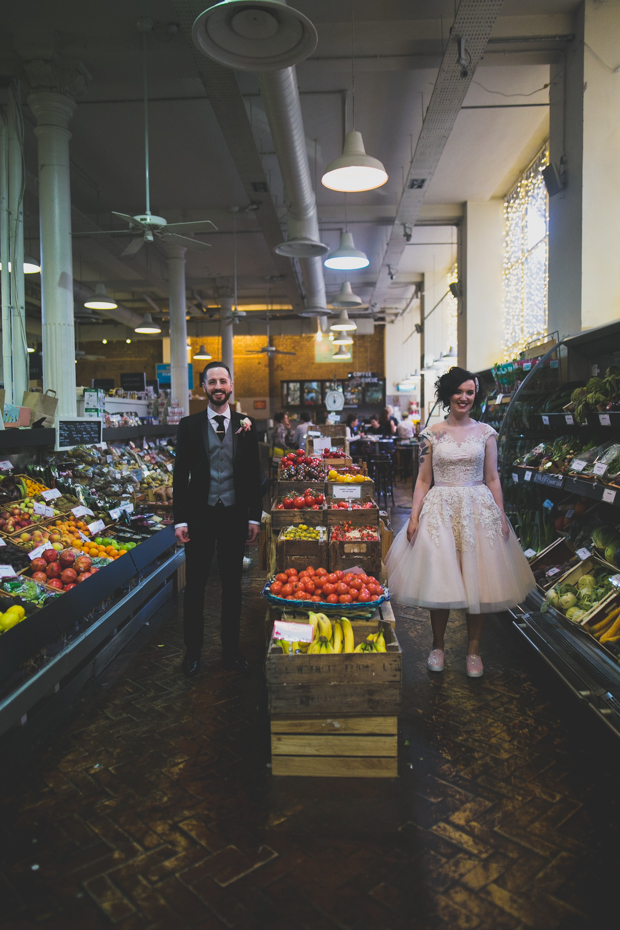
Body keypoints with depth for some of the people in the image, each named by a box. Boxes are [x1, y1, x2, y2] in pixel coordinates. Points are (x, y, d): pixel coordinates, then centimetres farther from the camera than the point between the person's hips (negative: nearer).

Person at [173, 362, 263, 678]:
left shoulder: (245, 425, 5)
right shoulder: (189, 425, 2)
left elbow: (254, 473, 7)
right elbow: (180, 474, 1)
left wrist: (254, 517, 2)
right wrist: (180, 519, -5)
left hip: (234, 514, 1)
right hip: (199, 515, -1)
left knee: (232, 586, 11)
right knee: (195, 586, 7)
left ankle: (231, 651, 25)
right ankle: (192, 652, 22)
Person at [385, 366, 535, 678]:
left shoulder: (485, 433, 5)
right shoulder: (432, 434, 4)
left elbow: (492, 479, 7)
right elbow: (423, 479, 4)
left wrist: (501, 517, 2)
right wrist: (414, 517, -3)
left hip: (478, 509, 1)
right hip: (440, 509, 0)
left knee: (478, 581, 3)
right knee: (439, 579, 2)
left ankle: (473, 649, 19)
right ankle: (437, 646, 21)